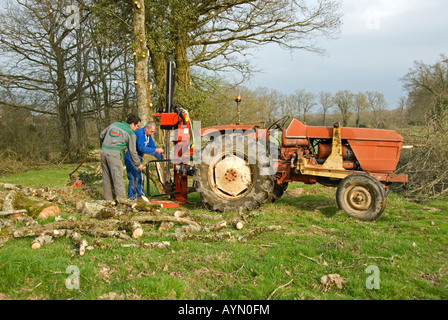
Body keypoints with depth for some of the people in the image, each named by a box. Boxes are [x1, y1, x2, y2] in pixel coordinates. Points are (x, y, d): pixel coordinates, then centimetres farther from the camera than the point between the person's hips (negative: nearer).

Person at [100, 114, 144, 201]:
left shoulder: (114, 124, 15)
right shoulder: (131, 134, -1)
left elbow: (101, 135, 23)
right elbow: (132, 151, 1)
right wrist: (138, 164, 13)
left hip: (103, 151, 7)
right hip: (114, 154, -6)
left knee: (107, 177, 12)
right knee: (118, 178, -4)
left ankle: (108, 199, 18)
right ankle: (121, 199, -6)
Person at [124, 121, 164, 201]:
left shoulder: (148, 136, 10)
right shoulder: (140, 133, -20)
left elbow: (152, 146, 17)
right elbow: (141, 148, -30)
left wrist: (161, 158, 11)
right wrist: (156, 150, -30)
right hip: (131, 158, -10)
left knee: (133, 178, 11)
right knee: (140, 175, -13)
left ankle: (131, 197, 16)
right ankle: (140, 195, -8)